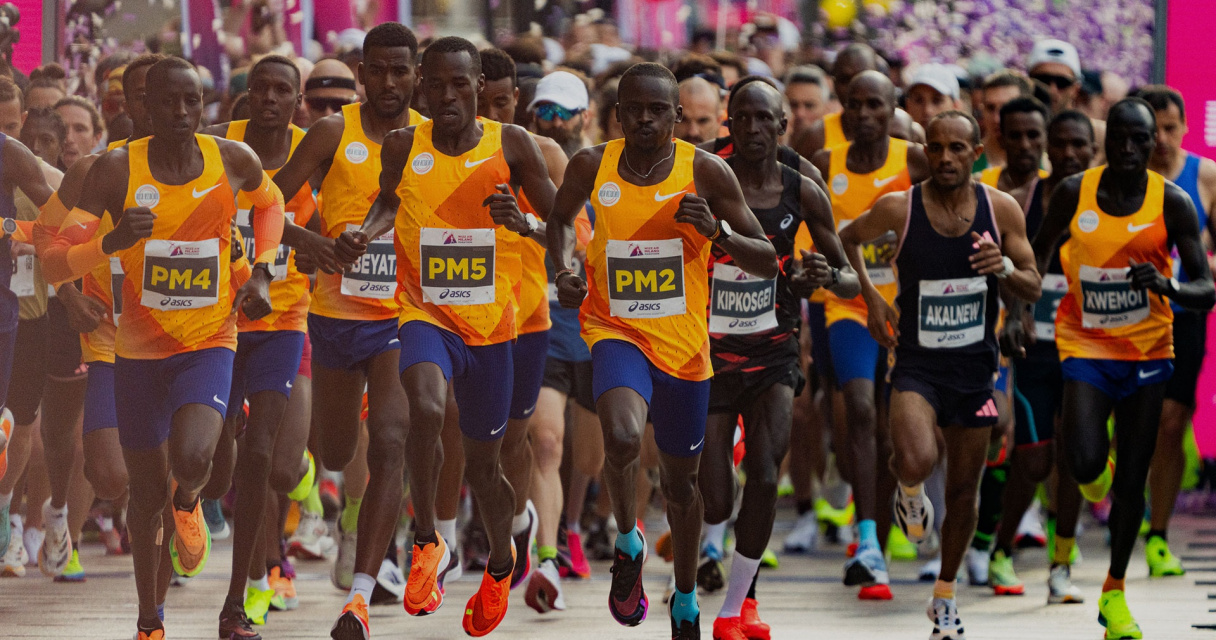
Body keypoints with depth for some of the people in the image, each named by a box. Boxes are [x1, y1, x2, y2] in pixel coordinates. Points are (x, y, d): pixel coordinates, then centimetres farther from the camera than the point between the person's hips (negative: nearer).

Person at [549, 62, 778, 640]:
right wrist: (563, 271, -2)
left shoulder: (706, 173, -10)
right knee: (622, 438, -31)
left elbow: (767, 262, -6)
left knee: (680, 478, 14)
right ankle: (627, 541, 0)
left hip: (684, 342, 1)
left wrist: (717, 230, -24)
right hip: (615, 328, -1)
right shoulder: (591, 166, -6)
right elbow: (562, 216, 17)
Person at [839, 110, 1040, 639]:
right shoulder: (899, 208, -9)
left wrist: (1006, 267, -20)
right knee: (916, 460, -29)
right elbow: (847, 239, 11)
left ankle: (945, 597, 30)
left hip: (975, 369, 2)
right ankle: (909, 490, 10)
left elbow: (1033, 288, 2)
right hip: (917, 364, -2)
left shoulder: (1001, 209, -5)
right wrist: (870, 297, -1)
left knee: (963, 489, 11)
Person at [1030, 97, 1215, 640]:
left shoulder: (1172, 203, -8)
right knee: (1085, 464, -19)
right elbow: (1037, 256, 11)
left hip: (1146, 350, 0)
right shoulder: (1074, 194, -6)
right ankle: (1097, 469, 22)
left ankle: (1115, 592, 22)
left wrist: (1167, 285, -29)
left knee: (1132, 479, 4)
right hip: (1085, 345, 0)